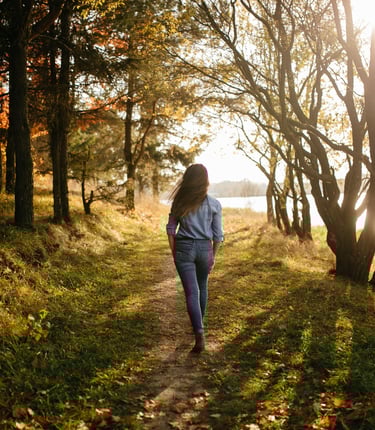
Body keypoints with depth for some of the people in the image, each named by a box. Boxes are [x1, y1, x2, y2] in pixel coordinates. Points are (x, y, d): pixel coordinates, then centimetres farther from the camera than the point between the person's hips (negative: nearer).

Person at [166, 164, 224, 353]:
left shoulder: (180, 201, -1)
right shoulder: (214, 204, -3)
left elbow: (171, 228, 0)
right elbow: (217, 234, 0)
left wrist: (174, 252, 8)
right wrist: (213, 255, 12)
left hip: (184, 247, -1)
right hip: (204, 247, 1)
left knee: (191, 292, -1)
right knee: (202, 288, 22)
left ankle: (199, 334, -12)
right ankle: (199, 324, 39)